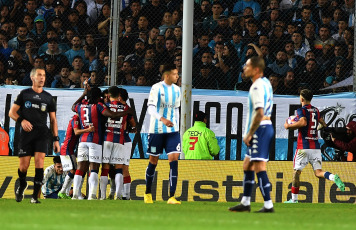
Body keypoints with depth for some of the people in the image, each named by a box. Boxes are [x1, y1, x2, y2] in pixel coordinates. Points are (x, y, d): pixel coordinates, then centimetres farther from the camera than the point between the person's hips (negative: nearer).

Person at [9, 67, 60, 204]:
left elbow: (53, 120, 16)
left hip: (41, 134, 1)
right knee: (24, 165, -3)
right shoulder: (24, 94, 9)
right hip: (26, 133, -1)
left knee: (39, 161, -16)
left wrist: (56, 139, 8)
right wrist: (21, 120, -13)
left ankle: (35, 196, -14)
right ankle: (22, 185, 30)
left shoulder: (48, 98, 13)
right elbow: (12, 112, 8)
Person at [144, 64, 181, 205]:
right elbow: (150, 107, -18)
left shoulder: (176, 90, 9)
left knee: (174, 159, -10)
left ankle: (172, 197, -13)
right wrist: (162, 119, -33)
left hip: (172, 130, 4)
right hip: (157, 130, -4)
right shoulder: (156, 88, -9)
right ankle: (148, 193, 25)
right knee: (153, 161, 6)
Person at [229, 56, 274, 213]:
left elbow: (259, 113, -24)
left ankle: (268, 205, -10)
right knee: (247, 166, 17)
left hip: (260, 129, -11)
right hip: (266, 127, 11)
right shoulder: (265, 82, 15)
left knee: (259, 167, -10)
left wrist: (249, 134, -18)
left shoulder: (257, 87, -16)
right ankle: (245, 203, 23)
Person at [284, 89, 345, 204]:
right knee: (318, 172, 2)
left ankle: (294, 199, 8)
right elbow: (323, 124, 25)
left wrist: (289, 126, -11)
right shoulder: (316, 110, 14)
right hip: (316, 146, 5)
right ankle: (333, 177, -28)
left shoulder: (301, 110, -5)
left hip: (303, 146, -5)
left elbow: (303, 122, -23)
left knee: (296, 172, 6)